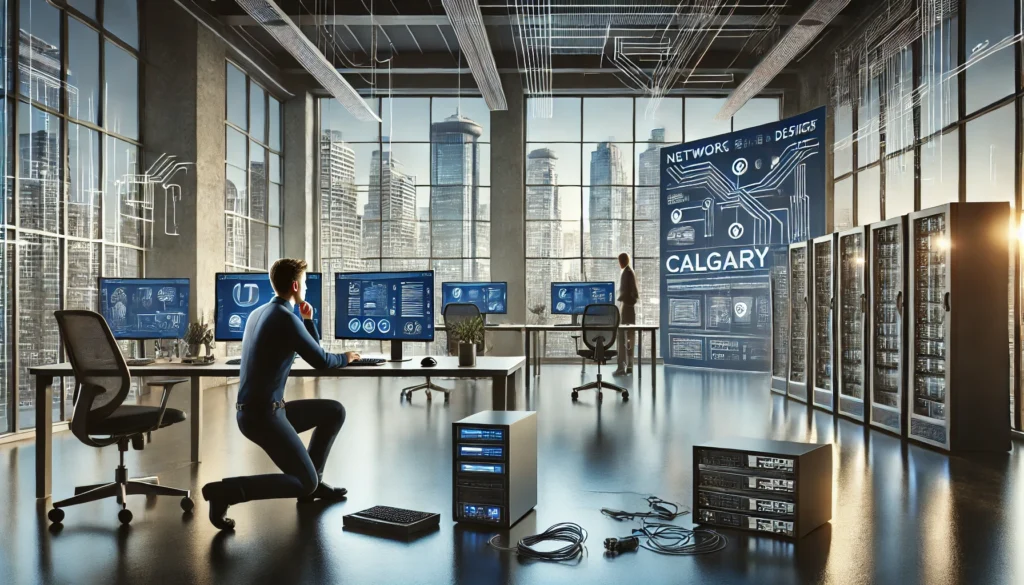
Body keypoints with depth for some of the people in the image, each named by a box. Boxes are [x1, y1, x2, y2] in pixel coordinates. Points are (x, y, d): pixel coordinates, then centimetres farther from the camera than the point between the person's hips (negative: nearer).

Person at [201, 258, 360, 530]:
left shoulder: (260, 313, 14)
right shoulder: (286, 317, -17)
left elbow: (309, 351, 23)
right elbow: (320, 361, -10)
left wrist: (307, 320, 12)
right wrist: (345, 357, 9)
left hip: (261, 409, 10)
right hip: (262, 415, -10)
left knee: (334, 412, 15)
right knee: (306, 483, -5)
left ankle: (312, 480, 21)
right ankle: (225, 490, -12)